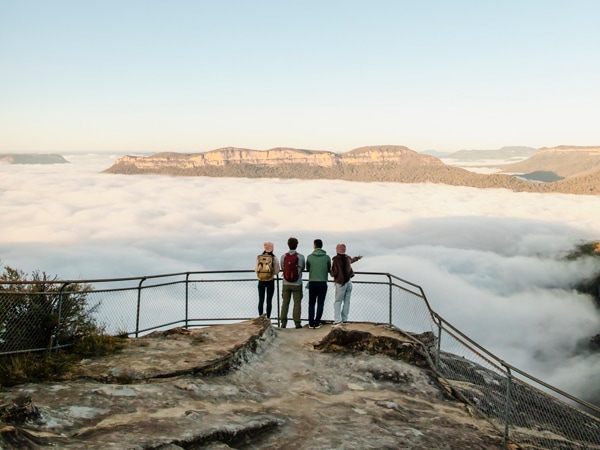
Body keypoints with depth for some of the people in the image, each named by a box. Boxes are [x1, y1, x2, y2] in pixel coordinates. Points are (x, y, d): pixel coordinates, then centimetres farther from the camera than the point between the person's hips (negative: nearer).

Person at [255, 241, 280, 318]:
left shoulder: (259, 257, -5)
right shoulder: (274, 258, -10)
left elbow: (256, 269, -3)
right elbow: (276, 271, -9)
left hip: (261, 281, 2)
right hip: (270, 281, -1)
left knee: (261, 300, 9)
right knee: (269, 301, 5)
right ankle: (268, 318, 7)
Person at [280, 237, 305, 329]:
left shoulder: (283, 257, -5)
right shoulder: (301, 256, -9)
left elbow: (282, 268, 5)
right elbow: (302, 269, 4)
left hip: (286, 283, 2)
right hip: (297, 284, -2)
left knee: (285, 303, 10)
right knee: (297, 303, 5)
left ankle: (283, 322, 12)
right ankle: (297, 322, 5)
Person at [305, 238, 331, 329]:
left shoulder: (310, 257, -5)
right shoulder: (327, 257, -5)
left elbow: (307, 269, 7)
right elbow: (329, 270, 6)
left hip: (312, 283, 0)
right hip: (323, 283, 0)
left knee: (311, 303, 11)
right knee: (320, 304, 7)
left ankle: (311, 323, 9)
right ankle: (317, 323, 5)